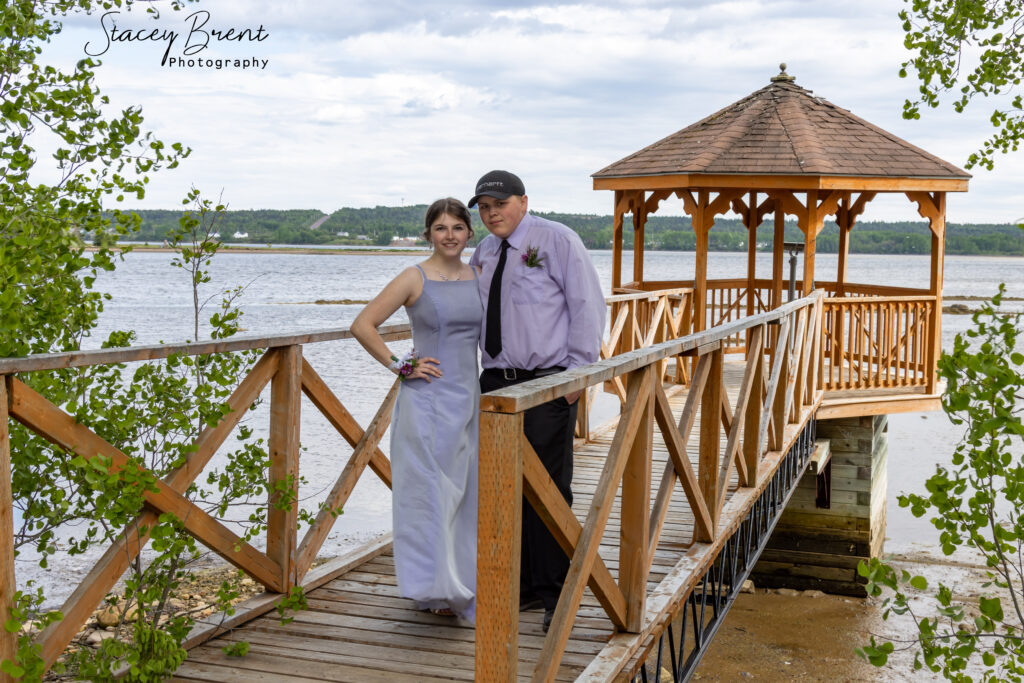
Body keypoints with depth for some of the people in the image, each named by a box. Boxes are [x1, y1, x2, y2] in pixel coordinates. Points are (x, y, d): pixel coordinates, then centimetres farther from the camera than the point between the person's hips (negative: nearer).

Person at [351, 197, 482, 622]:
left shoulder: (480, 278, 9)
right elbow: (362, 325, -7)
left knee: (462, 492, 10)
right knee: (429, 489, -7)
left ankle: (452, 590, 23)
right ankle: (433, 587, -2)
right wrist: (399, 366, -8)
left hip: (468, 400, 5)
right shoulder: (414, 279, -5)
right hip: (427, 400, -5)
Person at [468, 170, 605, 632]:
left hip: (547, 386, -6)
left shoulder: (558, 241, -3)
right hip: (496, 383, 6)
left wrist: (577, 373, -11)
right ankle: (523, 587, 19)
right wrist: (484, 373, 16)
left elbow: (588, 306, -6)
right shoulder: (482, 254, 14)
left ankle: (556, 596, 6)